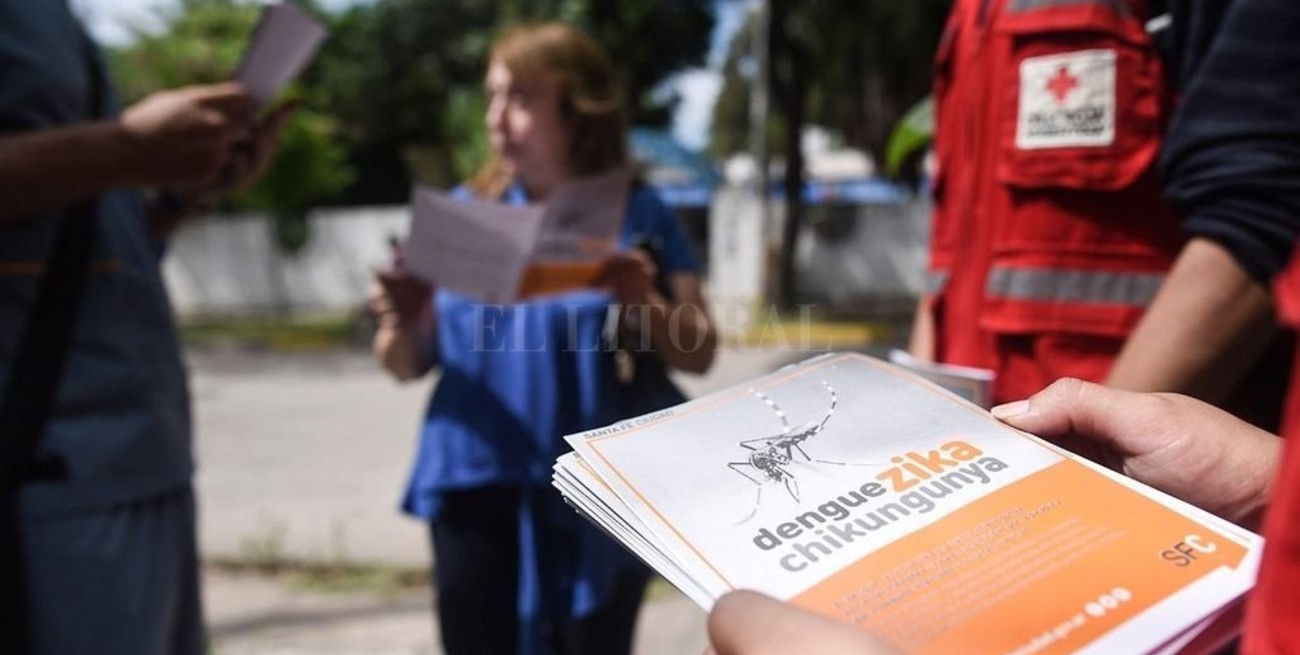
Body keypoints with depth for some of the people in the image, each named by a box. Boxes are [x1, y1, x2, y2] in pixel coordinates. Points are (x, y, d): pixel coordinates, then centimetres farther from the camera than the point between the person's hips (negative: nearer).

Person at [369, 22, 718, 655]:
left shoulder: (637, 214, -1)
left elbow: (698, 353, -2)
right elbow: (407, 366, 6)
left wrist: (643, 306, -21)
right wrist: (400, 324, -16)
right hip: (479, 486, 2)